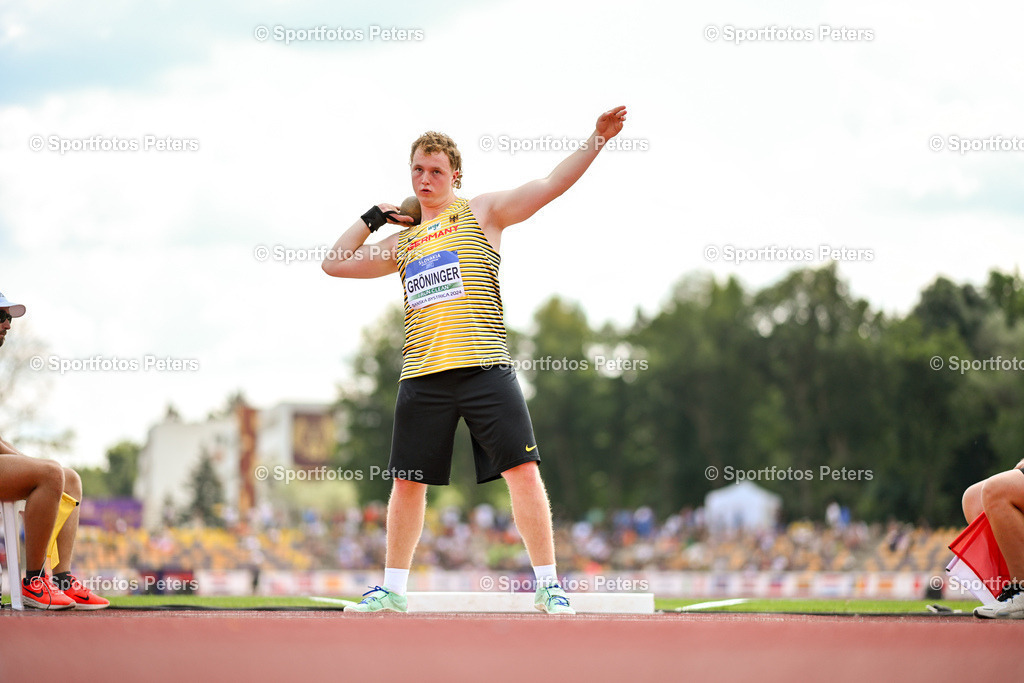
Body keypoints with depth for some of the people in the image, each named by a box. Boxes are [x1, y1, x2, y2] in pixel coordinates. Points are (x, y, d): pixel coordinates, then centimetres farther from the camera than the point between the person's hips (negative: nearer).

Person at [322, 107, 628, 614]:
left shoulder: (481, 212, 9)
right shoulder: (402, 242, 21)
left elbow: (550, 185, 0)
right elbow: (335, 263, 27)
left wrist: (596, 140, -10)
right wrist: (372, 218, 22)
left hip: (484, 366, -4)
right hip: (422, 376, 4)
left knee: (523, 470, -11)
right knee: (407, 482, 6)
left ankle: (548, 586, -7)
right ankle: (392, 589, 18)